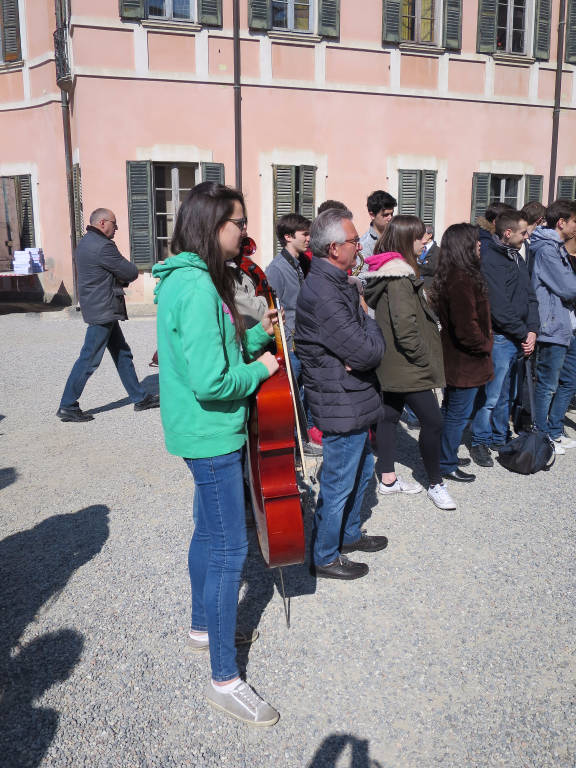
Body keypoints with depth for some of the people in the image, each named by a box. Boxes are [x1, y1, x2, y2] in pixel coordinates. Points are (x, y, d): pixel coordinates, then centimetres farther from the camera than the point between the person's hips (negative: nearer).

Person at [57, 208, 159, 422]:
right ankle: (67, 406, 2)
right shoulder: (102, 246, -18)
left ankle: (139, 398, 23)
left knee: (122, 354, 14)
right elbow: (131, 272, -13)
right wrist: (123, 277, 8)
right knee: (90, 358, -5)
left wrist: (120, 278, 1)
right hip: (103, 310, -11)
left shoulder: (85, 243, 15)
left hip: (102, 309, 11)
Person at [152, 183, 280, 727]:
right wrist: (260, 370, -13)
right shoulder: (197, 286, -23)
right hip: (211, 435, -11)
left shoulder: (192, 279, 9)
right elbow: (211, 381, -29)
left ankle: (203, 627, 44)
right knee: (229, 549, -2)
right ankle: (224, 679, 13)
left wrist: (258, 335, 6)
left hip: (207, 432, 11)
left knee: (209, 533, 23)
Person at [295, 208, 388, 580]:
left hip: (353, 401, 10)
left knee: (362, 469, 25)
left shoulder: (337, 283, 9)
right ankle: (325, 557, 24)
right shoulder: (324, 294, -25)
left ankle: (350, 533, 44)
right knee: (339, 483, 5)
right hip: (342, 406, -10)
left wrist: (363, 340, -11)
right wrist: (371, 324, -5)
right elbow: (368, 352, -25)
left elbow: (364, 338, 13)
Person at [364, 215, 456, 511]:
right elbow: (405, 326, -26)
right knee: (432, 421, -4)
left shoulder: (386, 270, 13)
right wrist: (426, 361, -16)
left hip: (391, 364, 11)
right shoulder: (400, 275, -19)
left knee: (389, 415, 14)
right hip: (407, 366, -11)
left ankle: (388, 479, 25)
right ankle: (436, 484, 9)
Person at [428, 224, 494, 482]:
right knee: (458, 414, 2)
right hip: (465, 362, -10)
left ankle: (447, 456, 35)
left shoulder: (450, 277, 9)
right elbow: (466, 327, -26)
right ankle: (447, 465, 15)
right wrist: (485, 346, -10)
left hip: (454, 358, 10)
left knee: (451, 410, 21)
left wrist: (483, 343, 13)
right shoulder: (462, 280, -23)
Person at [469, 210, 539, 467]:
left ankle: (500, 437, 30)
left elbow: (530, 296, 13)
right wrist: (523, 334, -10)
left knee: (507, 394, 17)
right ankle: (480, 442, 14)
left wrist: (532, 330, -1)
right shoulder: (489, 259, -14)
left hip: (520, 338, 9)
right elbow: (499, 308, -18)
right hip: (500, 339, -9)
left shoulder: (516, 257, 15)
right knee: (491, 395, -1)